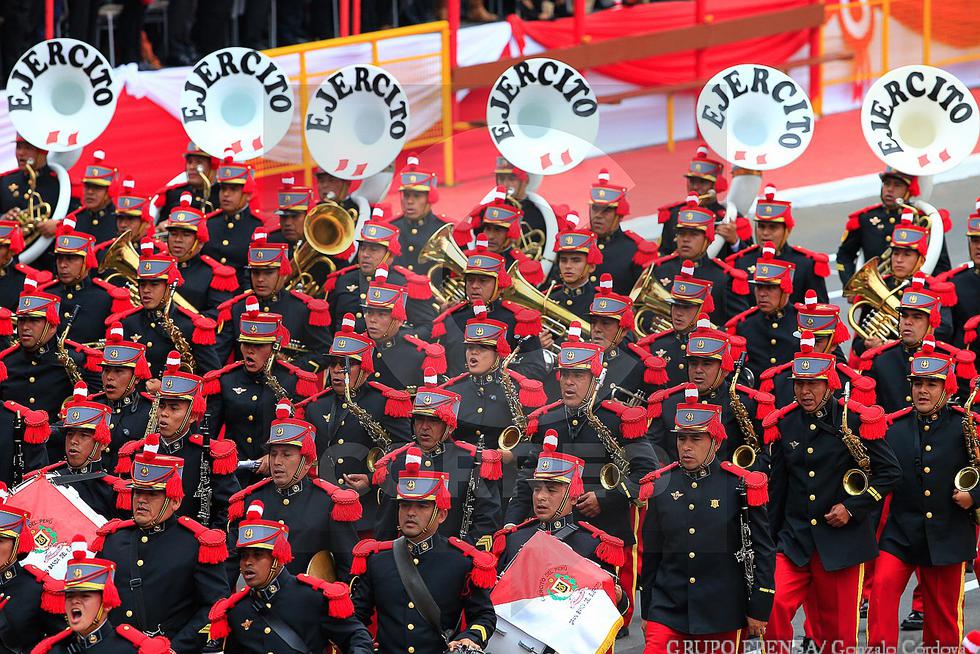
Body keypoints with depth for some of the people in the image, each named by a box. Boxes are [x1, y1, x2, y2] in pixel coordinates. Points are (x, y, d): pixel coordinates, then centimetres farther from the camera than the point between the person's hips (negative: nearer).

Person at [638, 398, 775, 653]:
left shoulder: (741, 486, -5)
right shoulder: (659, 486, 3)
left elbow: (763, 552, -2)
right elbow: (650, 554, 11)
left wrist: (759, 610, -5)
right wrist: (648, 612, 12)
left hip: (723, 618, -2)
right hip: (668, 610, 2)